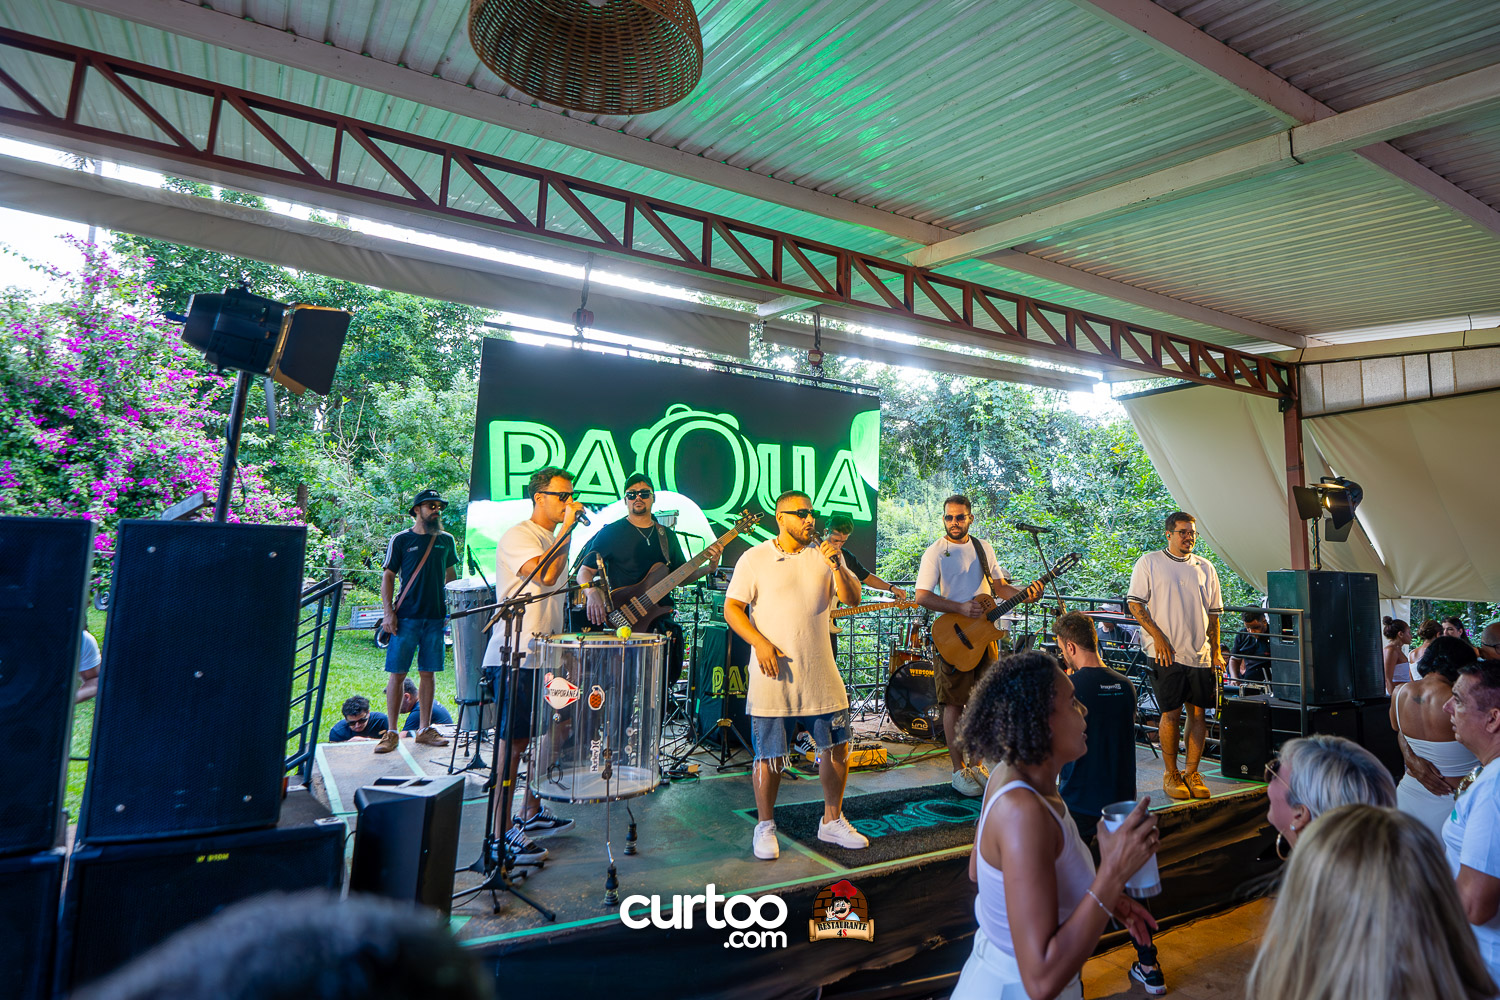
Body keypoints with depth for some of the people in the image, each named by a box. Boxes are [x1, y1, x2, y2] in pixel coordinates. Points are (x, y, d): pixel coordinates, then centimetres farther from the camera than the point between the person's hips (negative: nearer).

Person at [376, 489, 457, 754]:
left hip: (435, 618, 3)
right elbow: (388, 576, 1)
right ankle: (391, 732, 7)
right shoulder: (401, 540, 1)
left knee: (428, 673, 8)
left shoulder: (446, 541, 11)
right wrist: (388, 612, -9)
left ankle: (425, 730, 16)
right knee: (397, 673, -2)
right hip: (406, 618, -3)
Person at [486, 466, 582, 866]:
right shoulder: (517, 537, -11)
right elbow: (546, 576, -28)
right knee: (513, 743, -5)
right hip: (517, 657, -9)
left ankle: (532, 814, 29)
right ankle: (503, 833, 2)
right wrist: (567, 528, -20)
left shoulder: (554, 541, 18)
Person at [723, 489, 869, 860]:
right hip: (774, 675, -4)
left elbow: (853, 599, 1)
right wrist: (760, 643, -15)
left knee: (837, 747, 9)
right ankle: (764, 827, 23)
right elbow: (732, 608, -3)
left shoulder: (824, 556, 8)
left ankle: (832, 821, 29)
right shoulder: (755, 558, -1)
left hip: (821, 673, 4)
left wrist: (836, 565, -15)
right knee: (769, 755, 3)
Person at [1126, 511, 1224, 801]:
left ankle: (1192, 772, 17)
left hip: (1201, 654, 4)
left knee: (1199, 713, 4)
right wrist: (1158, 637, -11)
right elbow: (1135, 603, -3)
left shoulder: (1205, 568, 15)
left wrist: (1216, 650, 10)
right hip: (1166, 654, -4)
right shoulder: (1149, 563, 1)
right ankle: (1170, 774, 11)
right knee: (1171, 714, -2)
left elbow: (1213, 613, 17)